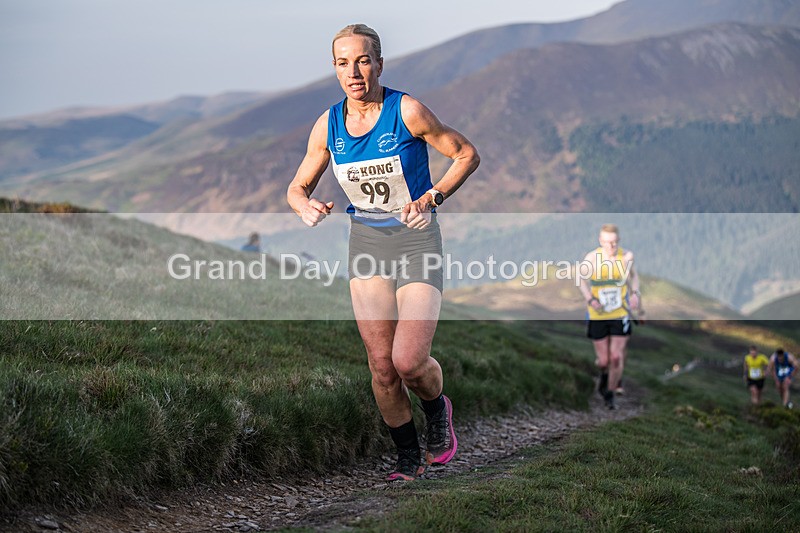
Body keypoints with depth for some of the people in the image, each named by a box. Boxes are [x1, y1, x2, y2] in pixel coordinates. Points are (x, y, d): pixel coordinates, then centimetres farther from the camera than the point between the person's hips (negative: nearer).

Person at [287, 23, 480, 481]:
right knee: (382, 367, -1)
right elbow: (298, 187, 10)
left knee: (409, 361, -15)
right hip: (365, 242, 4)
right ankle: (409, 460, 17)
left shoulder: (407, 111, -14)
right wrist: (307, 207, -13)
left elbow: (468, 155, -5)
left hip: (416, 240, -4)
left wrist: (433, 197, -18)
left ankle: (437, 409, 20)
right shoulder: (328, 125, -1)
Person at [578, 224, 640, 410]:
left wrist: (635, 293, -4)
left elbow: (633, 275, 13)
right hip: (597, 316, -1)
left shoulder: (626, 256, -8)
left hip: (621, 314, 1)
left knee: (616, 357, -6)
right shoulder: (591, 258, -12)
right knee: (603, 360, 2)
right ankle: (604, 372, 40)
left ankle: (610, 394, 16)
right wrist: (590, 299, -16)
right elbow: (583, 282, 2)